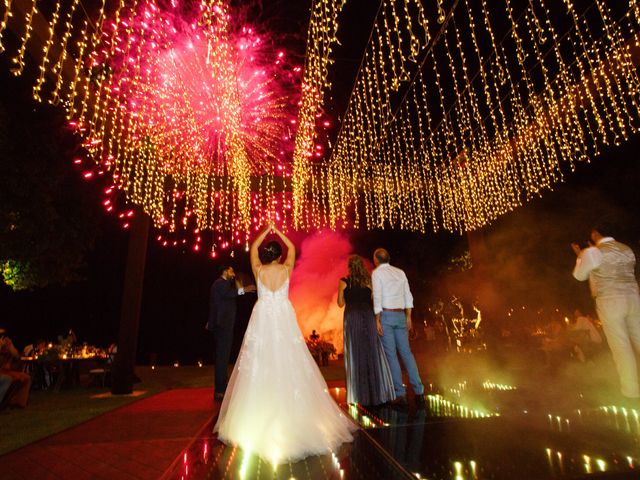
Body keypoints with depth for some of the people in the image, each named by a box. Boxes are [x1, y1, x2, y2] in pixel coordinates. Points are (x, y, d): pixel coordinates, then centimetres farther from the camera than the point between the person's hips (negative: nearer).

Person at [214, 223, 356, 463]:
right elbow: (292, 248, 16)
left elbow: (253, 247, 17)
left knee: (260, 363, 3)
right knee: (288, 363, 2)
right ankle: (290, 414, 8)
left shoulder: (258, 270, 1)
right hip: (284, 319, 0)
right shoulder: (286, 269, 0)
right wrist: (277, 231, 21)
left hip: (262, 319, 1)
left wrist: (266, 230, 23)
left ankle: (256, 419, 10)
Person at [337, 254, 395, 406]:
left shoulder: (343, 282, 0)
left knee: (355, 355, 5)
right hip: (368, 317, 2)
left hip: (352, 318, -2)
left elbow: (341, 304, 5)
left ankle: (360, 395, 10)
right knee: (373, 353, 8)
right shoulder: (369, 281, 6)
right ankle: (378, 392, 15)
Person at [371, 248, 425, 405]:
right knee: (406, 353, 8)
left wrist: (377, 320, -11)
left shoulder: (376, 273, -3)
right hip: (400, 315, 5)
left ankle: (400, 394, -1)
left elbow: (377, 297, -12)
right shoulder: (400, 272, 13)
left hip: (385, 315, -5)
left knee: (391, 354, -2)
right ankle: (419, 392, 5)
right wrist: (408, 317, 14)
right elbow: (408, 296, 11)